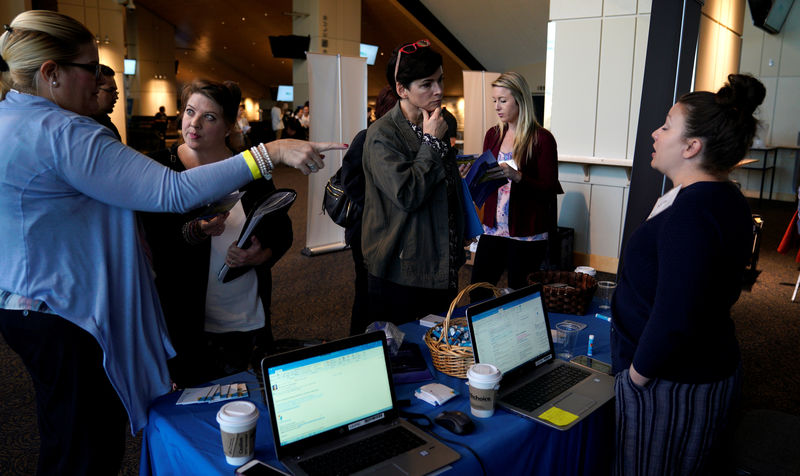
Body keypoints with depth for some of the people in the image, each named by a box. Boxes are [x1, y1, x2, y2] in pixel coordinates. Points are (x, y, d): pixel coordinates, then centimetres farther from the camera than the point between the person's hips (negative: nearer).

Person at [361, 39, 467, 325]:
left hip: (442, 269, 7)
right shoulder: (382, 135, -15)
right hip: (400, 273, -7)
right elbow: (406, 195, -26)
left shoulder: (438, 127, 9)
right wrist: (432, 142, -17)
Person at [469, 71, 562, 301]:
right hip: (493, 228, 5)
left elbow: (549, 189, -10)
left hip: (527, 234, -5)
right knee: (477, 293, 6)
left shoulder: (542, 138, -8)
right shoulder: (493, 135, 10)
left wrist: (517, 176, -24)